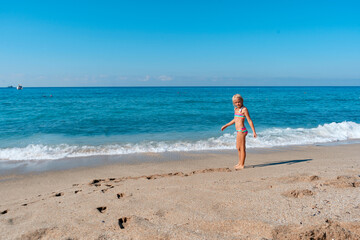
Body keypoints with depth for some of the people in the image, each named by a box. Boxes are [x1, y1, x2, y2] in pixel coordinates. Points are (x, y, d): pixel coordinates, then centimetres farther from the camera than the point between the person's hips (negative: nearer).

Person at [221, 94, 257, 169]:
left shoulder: (244, 109, -10)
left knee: (242, 148, 0)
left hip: (241, 130, -9)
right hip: (239, 131, 9)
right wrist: (226, 126, 29)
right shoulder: (236, 109, 14)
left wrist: (254, 132, -15)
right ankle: (240, 163, 33)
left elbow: (249, 121, -12)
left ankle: (242, 165, 10)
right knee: (238, 148, 19)